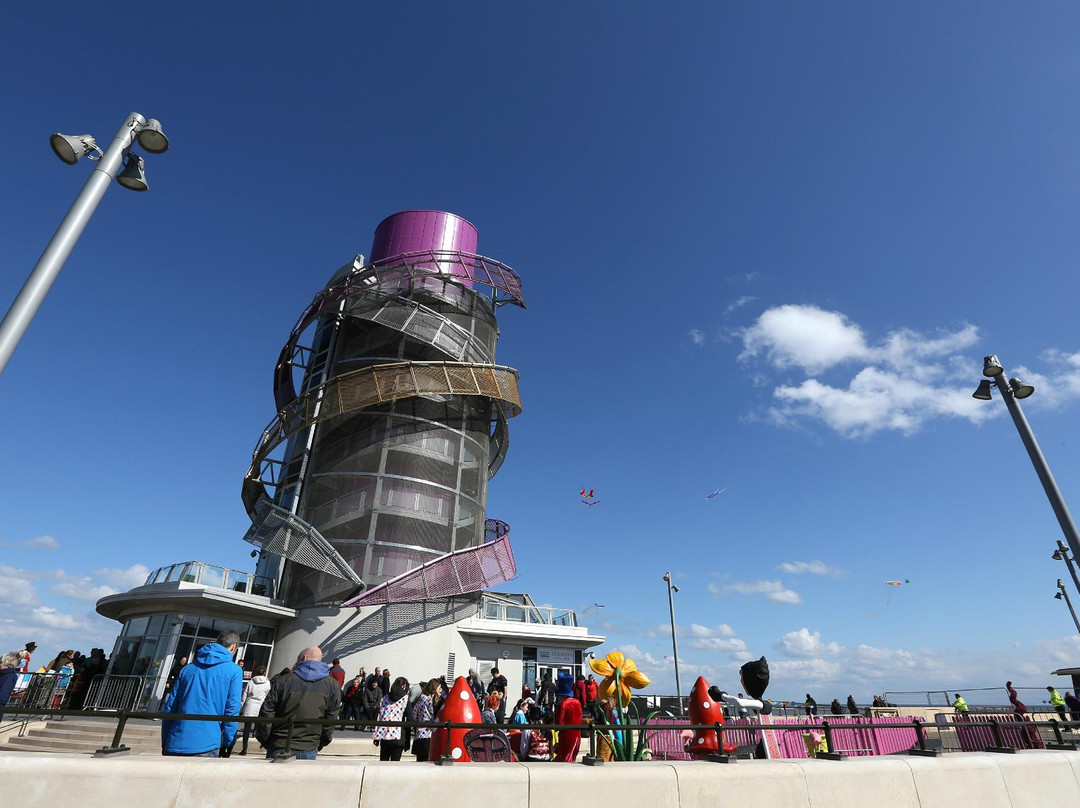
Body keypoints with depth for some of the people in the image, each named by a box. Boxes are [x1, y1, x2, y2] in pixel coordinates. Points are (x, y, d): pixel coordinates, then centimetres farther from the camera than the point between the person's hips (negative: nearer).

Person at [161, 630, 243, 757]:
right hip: (206, 747, -4)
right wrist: (227, 745, 1)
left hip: (175, 746, 4)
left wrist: (165, 744, 20)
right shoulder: (234, 671, -2)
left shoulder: (188, 668, 12)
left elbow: (169, 708, 12)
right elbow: (232, 711, -7)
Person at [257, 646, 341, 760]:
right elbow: (331, 719, -2)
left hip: (278, 747, 0)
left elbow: (266, 712, -3)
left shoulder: (284, 681, -4)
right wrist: (321, 744, 10)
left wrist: (264, 740, 9)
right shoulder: (332, 685, -1)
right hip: (308, 750, 1)